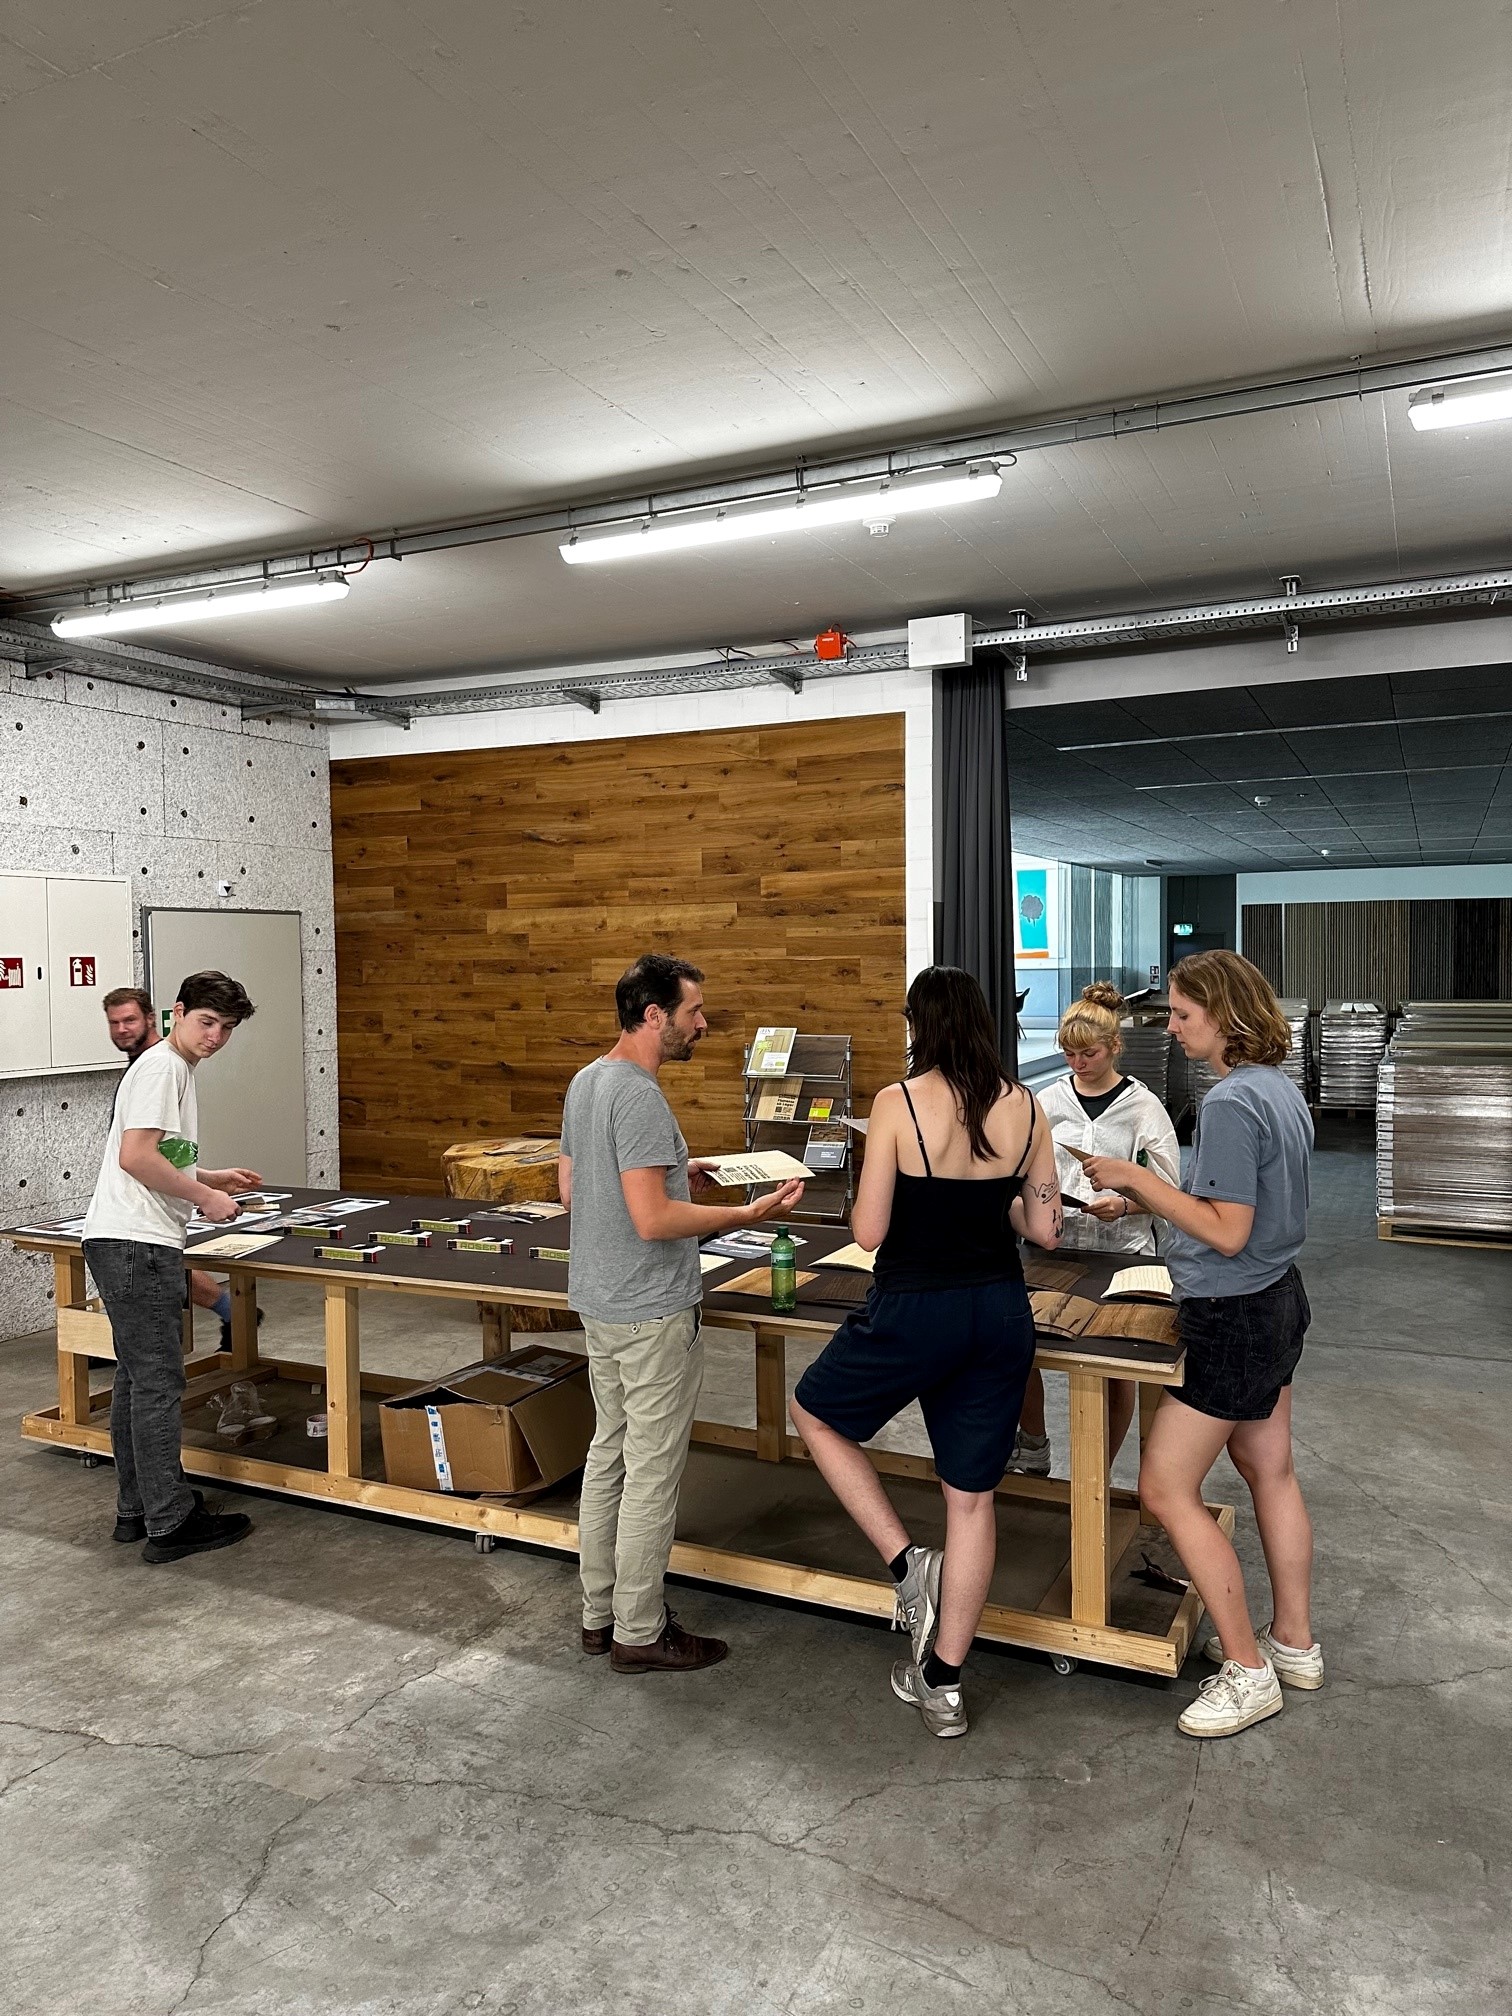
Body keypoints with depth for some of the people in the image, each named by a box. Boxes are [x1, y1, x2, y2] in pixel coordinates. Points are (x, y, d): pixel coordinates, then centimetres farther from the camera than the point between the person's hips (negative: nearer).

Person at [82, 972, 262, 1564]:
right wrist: (204, 1197, -13)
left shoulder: (175, 1069, 19)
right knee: (158, 1381, -5)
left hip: (133, 1245, 11)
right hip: (135, 1245, -11)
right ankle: (170, 1524, 2)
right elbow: (135, 1157, -22)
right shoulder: (161, 1067, -12)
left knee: (136, 1378, 15)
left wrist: (211, 1179, 17)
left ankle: (137, 1509, 25)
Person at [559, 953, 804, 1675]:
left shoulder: (586, 1081, 8)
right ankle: (639, 1633, 16)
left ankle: (599, 1612, 30)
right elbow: (652, 1220, -26)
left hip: (598, 1302, 10)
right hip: (651, 1313, -10)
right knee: (652, 1471, 3)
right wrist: (747, 1214, -19)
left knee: (609, 1452, 18)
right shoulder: (639, 1096, -22)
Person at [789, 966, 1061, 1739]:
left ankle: (908, 1561, 14)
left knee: (816, 1412, 23)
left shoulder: (898, 1102, -14)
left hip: (914, 1311, -4)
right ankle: (944, 1684, 27)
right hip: (1000, 1312, 5)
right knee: (972, 1496, 15)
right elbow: (1044, 1228, 3)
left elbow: (868, 1232, -14)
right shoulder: (1025, 1107, -1)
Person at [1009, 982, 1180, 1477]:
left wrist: (1124, 1205, -20)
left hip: (1121, 1250, -2)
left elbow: (1170, 1190, -3)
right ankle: (1032, 1449, 21)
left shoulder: (1143, 1106, -3)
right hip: (1055, 1245, 2)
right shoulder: (1049, 1101, 4)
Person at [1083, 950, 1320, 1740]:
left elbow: (1227, 1232, -25)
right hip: (1278, 1299, 10)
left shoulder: (1230, 1103, -25)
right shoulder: (1280, 1089, 6)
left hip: (1232, 1318, -10)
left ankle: (1247, 1670, 11)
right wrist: (1150, 1196, 11)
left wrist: (1138, 1177, -19)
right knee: (1270, 1469, 21)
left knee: (1166, 1489, 0)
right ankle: (1294, 1641, 35)